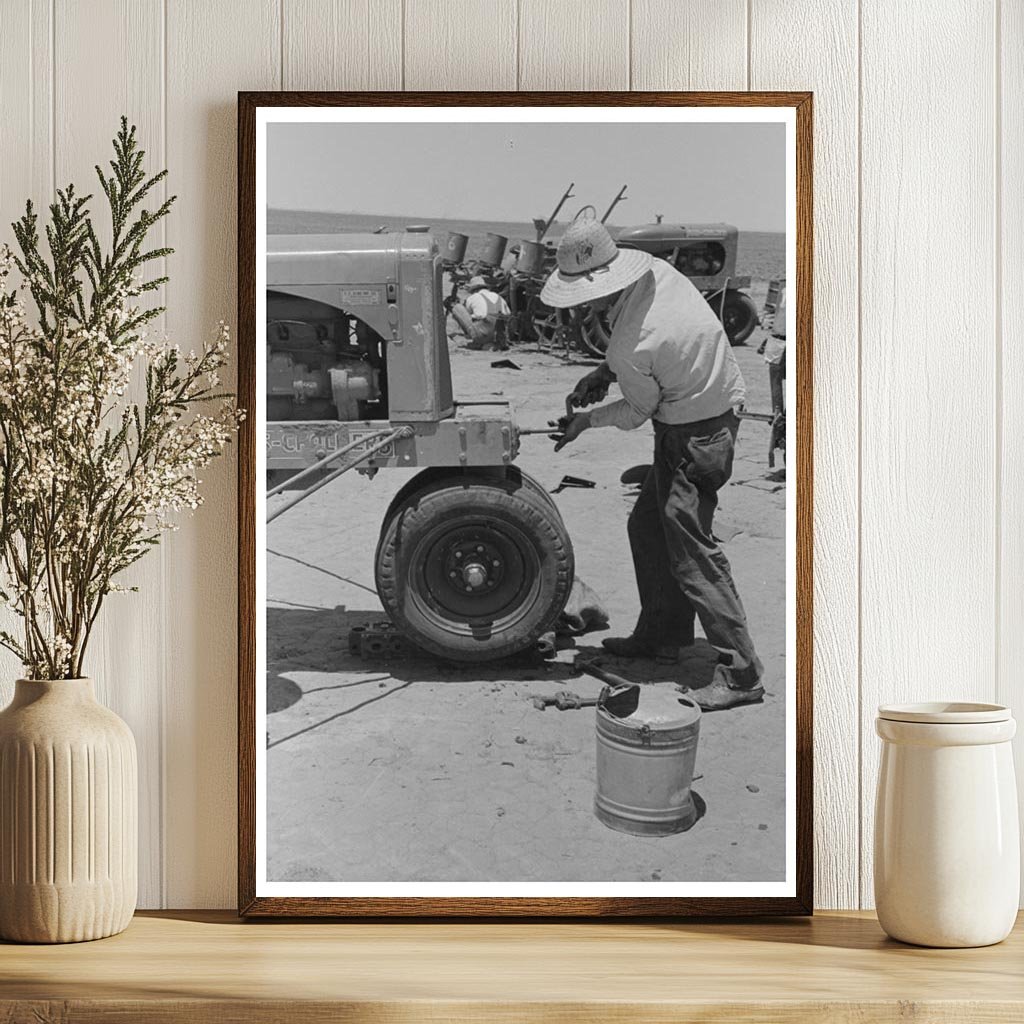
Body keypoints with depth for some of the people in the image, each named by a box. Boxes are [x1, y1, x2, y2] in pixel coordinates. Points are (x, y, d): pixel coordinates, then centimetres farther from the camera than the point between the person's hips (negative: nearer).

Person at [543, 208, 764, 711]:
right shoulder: (654, 270, -6)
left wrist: (586, 420, 5)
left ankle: (740, 673, -4)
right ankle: (662, 632, 32)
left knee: (691, 549, -6)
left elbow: (638, 411, -11)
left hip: (693, 434, -10)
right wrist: (604, 373, 6)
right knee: (649, 526, 19)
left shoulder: (629, 346, -28)